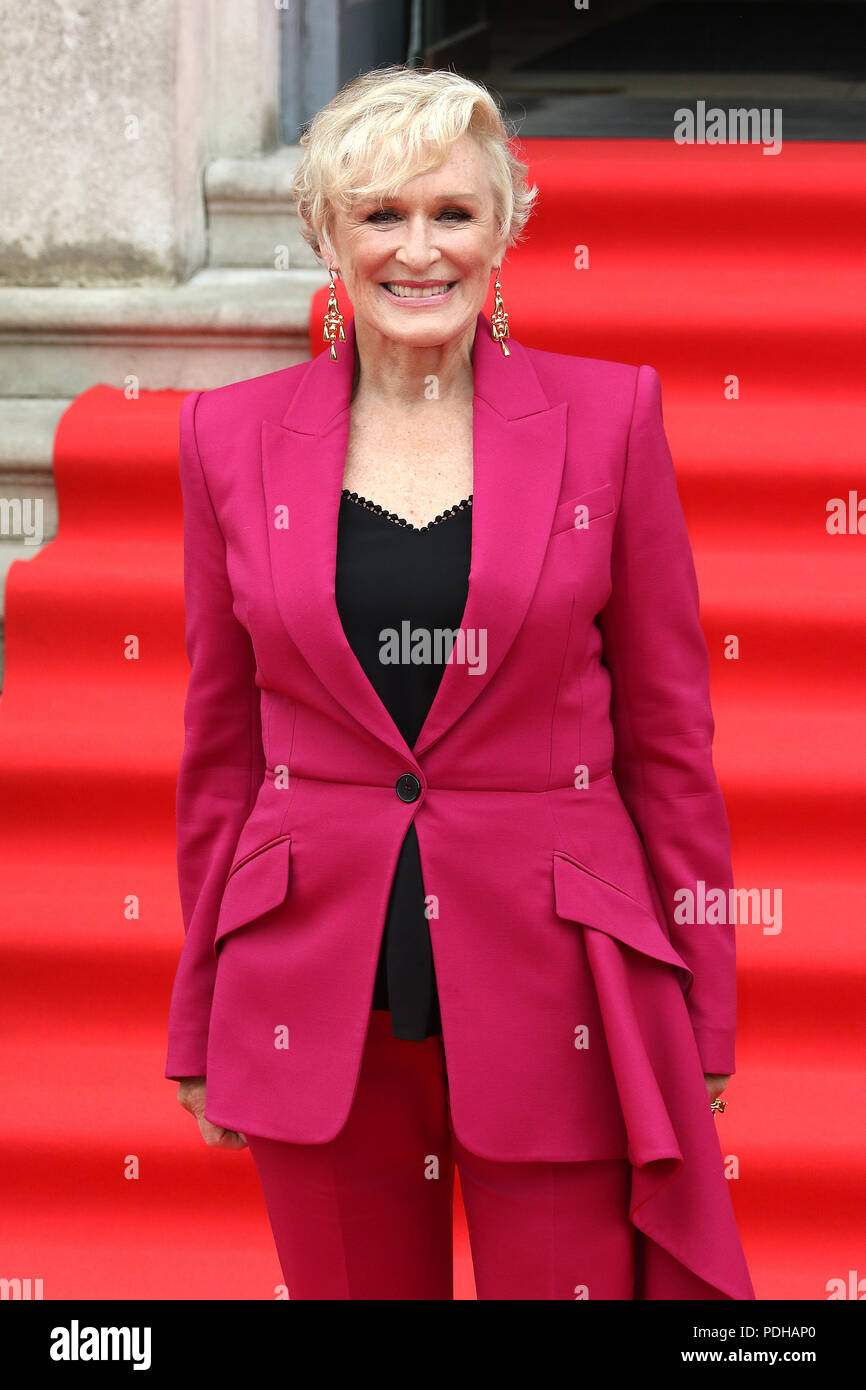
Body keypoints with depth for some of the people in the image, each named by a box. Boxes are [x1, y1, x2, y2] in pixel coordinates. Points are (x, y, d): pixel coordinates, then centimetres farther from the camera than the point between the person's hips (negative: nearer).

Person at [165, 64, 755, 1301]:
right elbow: (222, 746, 9)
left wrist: (703, 1021, 3)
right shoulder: (233, 434, 3)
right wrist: (201, 1023, 10)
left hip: (553, 991, -1)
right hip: (315, 1000, 1)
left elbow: (667, 730, 3)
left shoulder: (609, 415, 0)